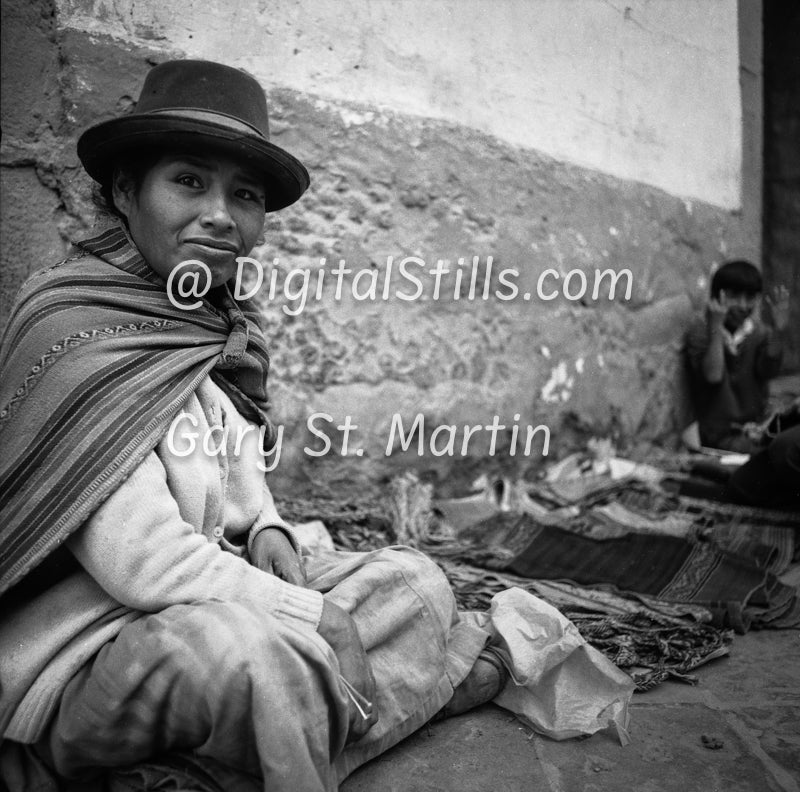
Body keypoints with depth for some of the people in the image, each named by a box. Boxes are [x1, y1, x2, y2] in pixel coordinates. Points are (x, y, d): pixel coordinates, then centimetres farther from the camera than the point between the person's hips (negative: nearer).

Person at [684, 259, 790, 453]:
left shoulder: (759, 331, 5)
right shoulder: (699, 332, -6)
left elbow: (768, 371, -12)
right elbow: (713, 375, -20)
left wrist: (776, 331, -26)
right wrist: (716, 329, -26)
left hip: (756, 425, 5)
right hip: (721, 435, -4)